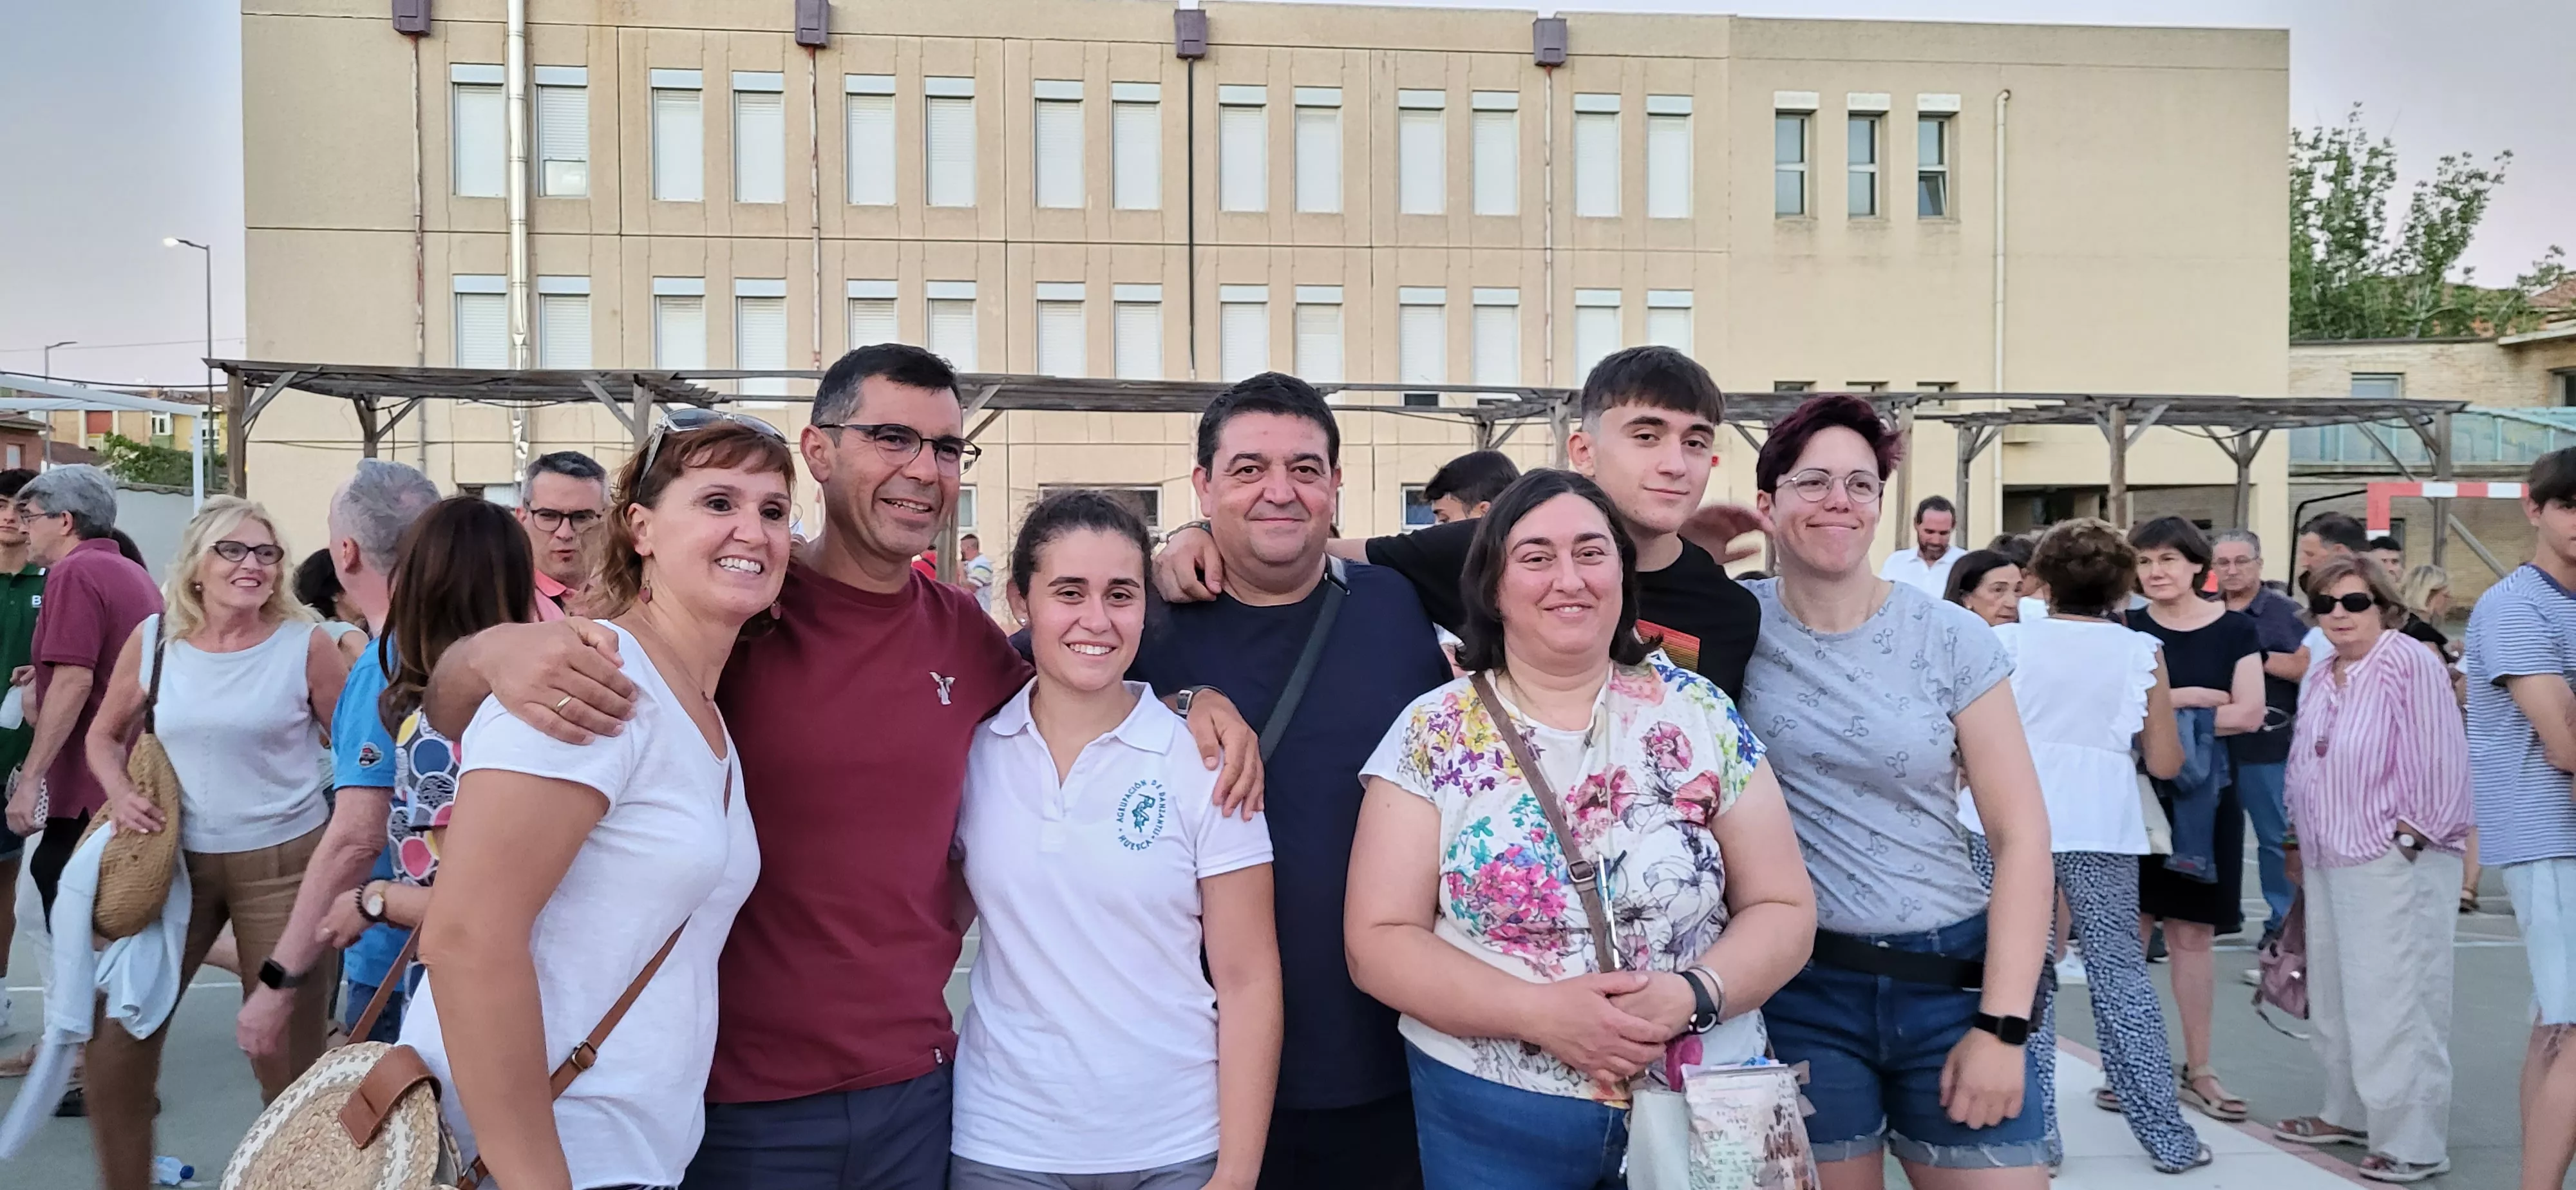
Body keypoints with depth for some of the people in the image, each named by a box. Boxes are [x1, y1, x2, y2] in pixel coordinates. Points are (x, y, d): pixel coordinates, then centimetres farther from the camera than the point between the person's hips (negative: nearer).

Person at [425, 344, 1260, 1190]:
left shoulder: (964, 634, 1)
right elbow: (450, 710, -7)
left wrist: (1192, 698, 1)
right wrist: (495, 652, -31)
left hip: (918, 1090, 3)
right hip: (737, 1104, -3)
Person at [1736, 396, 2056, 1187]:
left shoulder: (1952, 638, -3)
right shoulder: (1736, 623, -2)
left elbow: (2021, 835, -4)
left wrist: (2003, 1024, -8)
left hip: (1951, 977, 1)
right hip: (1799, 987, 0)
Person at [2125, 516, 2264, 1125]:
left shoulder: (2235, 629, 2)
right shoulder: (2126, 630, 3)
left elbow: (2249, 713, -7)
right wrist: (2189, 697, -13)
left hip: (2204, 795, 0)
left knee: (2192, 933, 6)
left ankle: (2198, 1069, 16)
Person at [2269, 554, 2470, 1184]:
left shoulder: (2411, 664, -12)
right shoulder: (2320, 677, 13)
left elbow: (2440, 762, -15)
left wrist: (2411, 837, -15)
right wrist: (2306, 838, 17)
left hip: (2393, 862, -9)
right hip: (2329, 860, 9)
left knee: (2394, 1003, -5)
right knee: (2335, 996, 17)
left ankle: (2412, 1143, 3)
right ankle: (2350, 1112, 31)